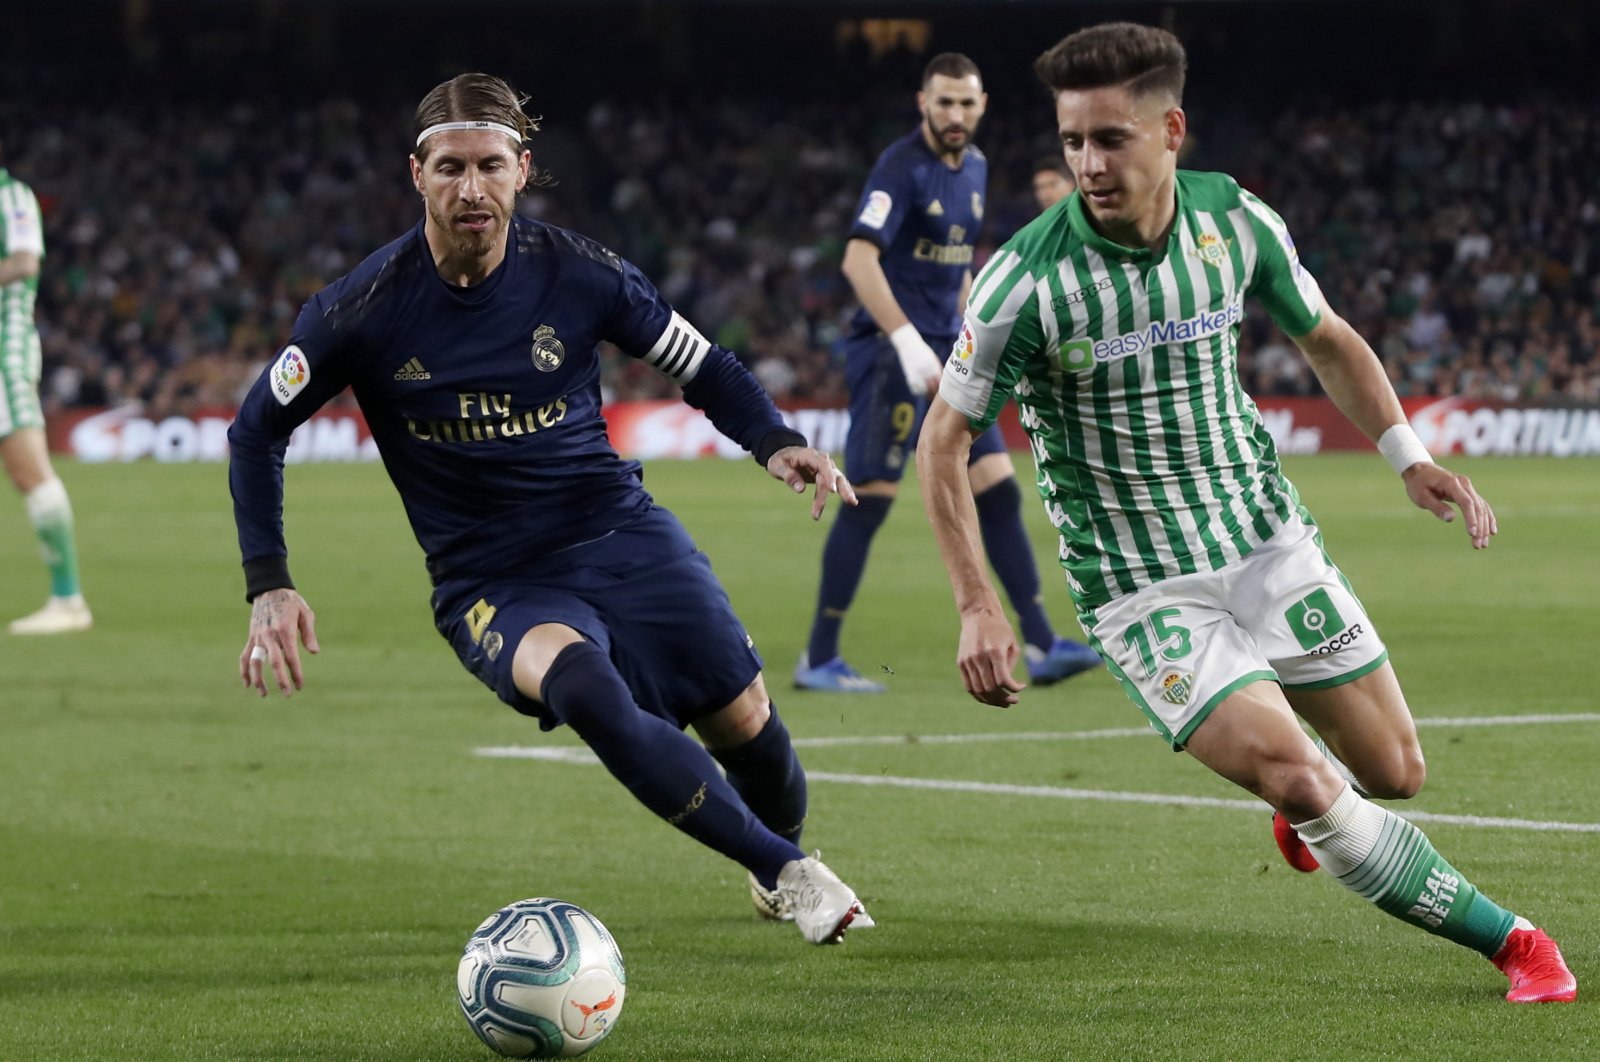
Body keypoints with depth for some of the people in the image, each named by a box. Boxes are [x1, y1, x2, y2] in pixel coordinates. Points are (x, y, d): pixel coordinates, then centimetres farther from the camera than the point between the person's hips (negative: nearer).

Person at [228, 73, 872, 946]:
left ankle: (785, 849, 30)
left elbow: (702, 368, 7)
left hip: (620, 534, 3)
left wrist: (776, 443, -13)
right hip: (491, 584, -2)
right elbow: (257, 430, 2)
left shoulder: (576, 274, -6)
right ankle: (787, 874, -23)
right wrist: (268, 587, -6)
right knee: (580, 684, -34)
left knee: (744, 721, -8)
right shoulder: (365, 310, -11)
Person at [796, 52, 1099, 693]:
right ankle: (819, 660, 1)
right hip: (890, 351, -8)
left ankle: (1040, 646, 5)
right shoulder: (903, 167, -14)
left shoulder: (973, 167, 12)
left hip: (945, 352, 8)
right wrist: (907, 341, -31)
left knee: (997, 489, 3)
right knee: (872, 497, -7)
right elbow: (859, 260, -24)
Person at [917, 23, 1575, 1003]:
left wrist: (1409, 454, -1)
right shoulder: (1027, 278, -19)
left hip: (1270, 543, 4)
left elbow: (1326, 337, 12)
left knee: (1393, 772, 8)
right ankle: (1510, 941, -2)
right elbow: (946, 438, -8)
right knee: (1305, 786, -19)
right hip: (1142, 587, -4)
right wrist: (979, 607, -16)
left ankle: (1307, 801, 45)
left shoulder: (1237, 221, -7)